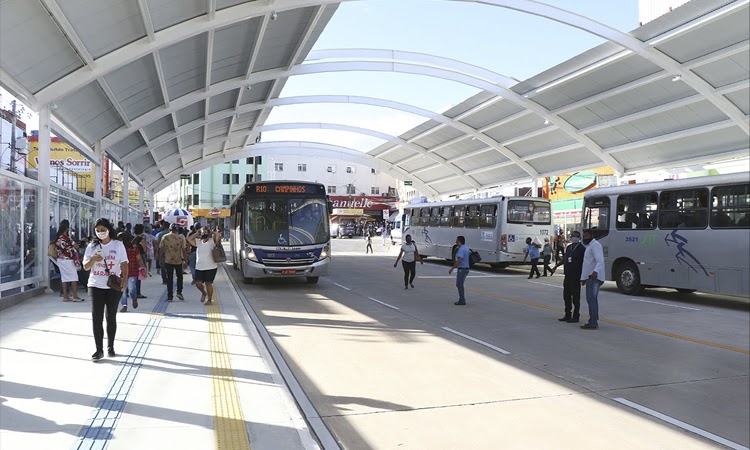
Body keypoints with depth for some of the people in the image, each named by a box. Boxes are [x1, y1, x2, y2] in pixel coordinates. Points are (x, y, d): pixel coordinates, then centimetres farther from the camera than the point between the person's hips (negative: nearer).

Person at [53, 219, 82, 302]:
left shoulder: (57, 237, 5)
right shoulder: (66, 238, -19)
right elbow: (76, 247, -12)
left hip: (60, 260, 8)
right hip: (67, 260, -8)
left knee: (64, 278, 11)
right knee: (74, 277, 0)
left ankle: (65, 296, 13)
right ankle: (75, 296, 0)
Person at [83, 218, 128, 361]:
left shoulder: (118, 245, 0)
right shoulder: (92, 246, 5)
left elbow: (124, 265, -3)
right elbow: (85, 267, 7)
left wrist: (124, 281, -16)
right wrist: (93, 260, -14)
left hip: (113, 286, -1)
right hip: (96, 286, 1)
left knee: (111, 317, 10)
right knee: (96, 317, -3)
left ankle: (110, 346, 23)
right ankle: (99, 350, 2)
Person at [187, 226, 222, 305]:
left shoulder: (212, 241, -3)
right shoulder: (198, 242, 10)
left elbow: (218, 235, -18)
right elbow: (189, 239, 4)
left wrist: (212, 232, 1)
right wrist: (197, 233, 5)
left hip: (210, 267, -4)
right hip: (199, 267, 4)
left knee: (208, 283, 2)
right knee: (198, 283, 0)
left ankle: (209, 300, 16)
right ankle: (204, 293, 30)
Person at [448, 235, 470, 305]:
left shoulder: (461, 249, -20)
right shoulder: (466, 248, 11)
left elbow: (459, 260, -29)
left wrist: (452, 268, -26)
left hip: (462, 270, -10)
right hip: (466, 268, 10)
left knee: (459, 285, -1)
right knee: (459, 284, 17)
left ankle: (462, 301, 2)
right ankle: (462, 299, 22)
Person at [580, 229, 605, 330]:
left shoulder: (595, 245, -11)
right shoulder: (589, 246, 23)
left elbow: (600, 261, -24)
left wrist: (595, 271, -41)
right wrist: (583, 278, 29)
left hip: (594, 277, -11)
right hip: (589, 277, 11)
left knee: (592, 299, -12)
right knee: (590, 299, 15)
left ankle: (593, 323, -13)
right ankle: (592, 321, 22)